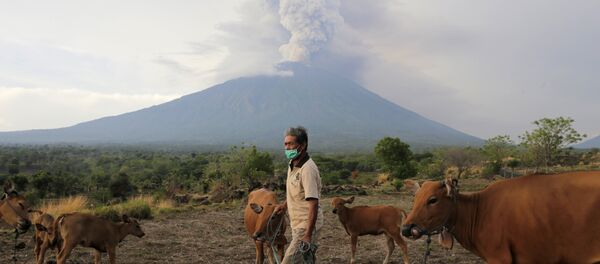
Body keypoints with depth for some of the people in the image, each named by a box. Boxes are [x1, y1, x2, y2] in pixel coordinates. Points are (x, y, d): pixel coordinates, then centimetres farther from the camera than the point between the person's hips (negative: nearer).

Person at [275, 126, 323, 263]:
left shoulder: (308, 169, -23)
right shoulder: (292, 164, 7)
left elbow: (314, 205, -26)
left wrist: (308, 236, -27)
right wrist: (284, 205, 11)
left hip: (307, 226, -9)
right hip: (297, 225, 9)